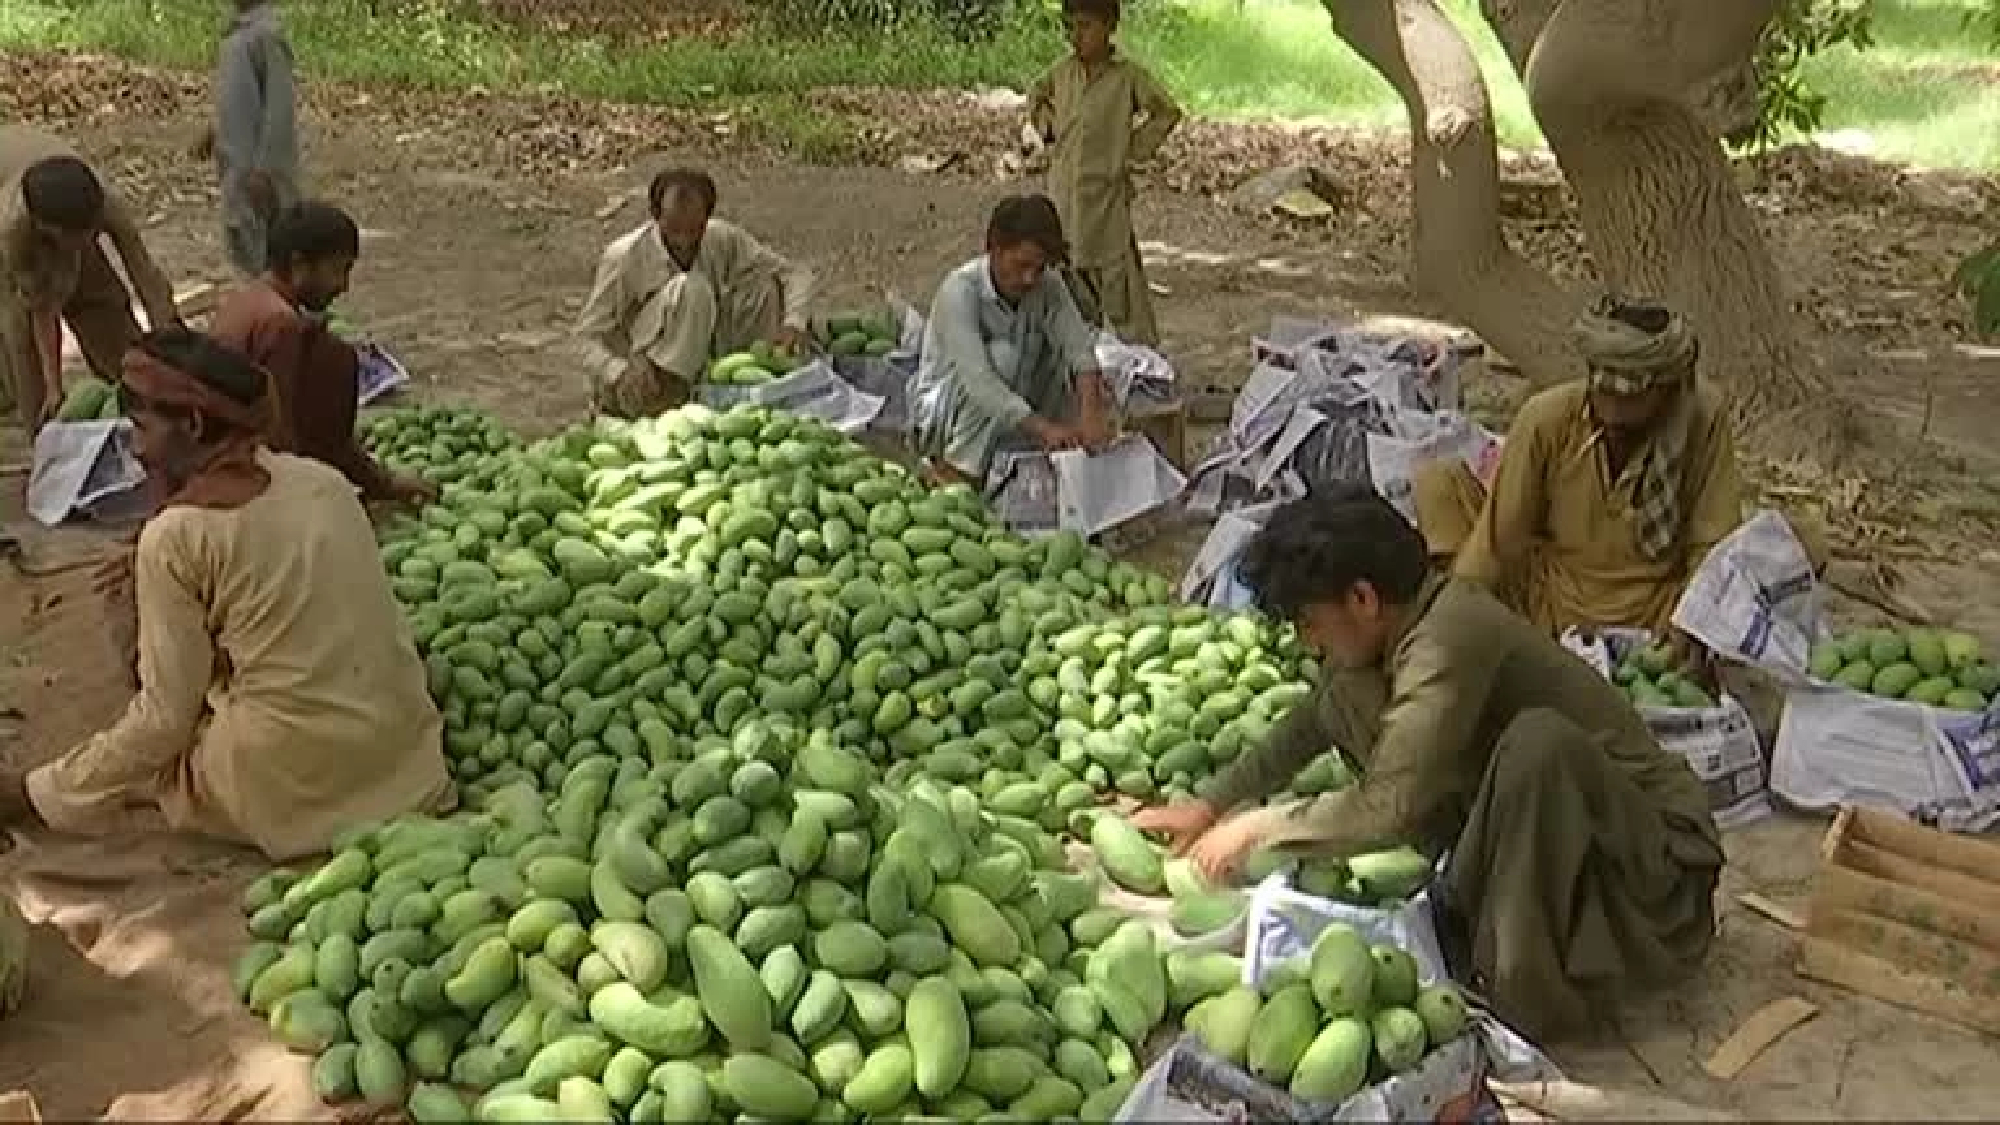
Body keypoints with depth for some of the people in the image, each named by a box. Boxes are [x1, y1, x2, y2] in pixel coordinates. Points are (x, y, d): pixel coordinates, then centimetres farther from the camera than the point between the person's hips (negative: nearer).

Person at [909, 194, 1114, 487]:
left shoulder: (1048, 285, -10)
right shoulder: (959, 291, -25)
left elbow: (1079, 344, -22)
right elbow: (979, 380, -36)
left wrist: (1089, 412, -40)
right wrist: (1044, 428, -44)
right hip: (939, 416, -5)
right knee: (1004, 354, -30)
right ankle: (955, 468, -18)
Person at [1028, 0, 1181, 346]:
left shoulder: (1128, 75, -8)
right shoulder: (1063, 71, 5)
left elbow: (1168, 112, -3)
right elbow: (1037, 96, 24)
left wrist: (1136, 148, -5)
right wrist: (1048, 129, 12)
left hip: (1107, 191, -5)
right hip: (1063, 192, 5)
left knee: (1119, 277, -5)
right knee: (1072, 274, 13)